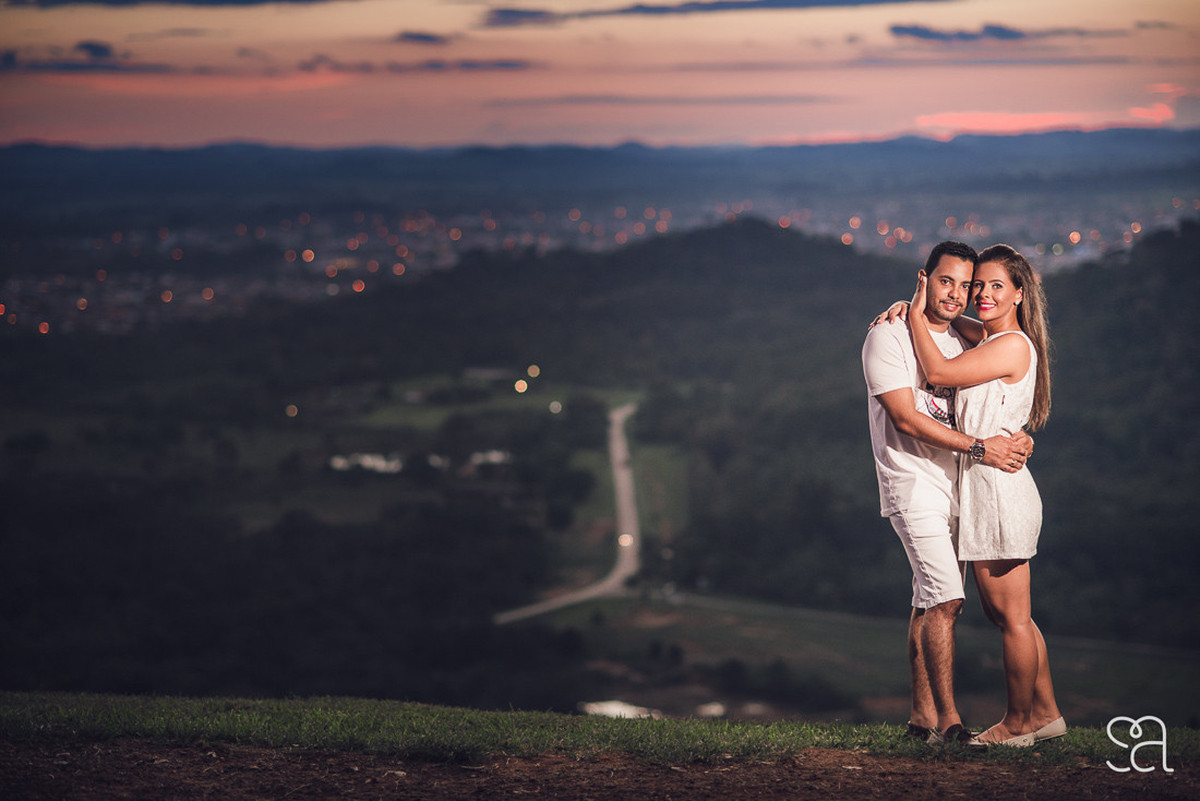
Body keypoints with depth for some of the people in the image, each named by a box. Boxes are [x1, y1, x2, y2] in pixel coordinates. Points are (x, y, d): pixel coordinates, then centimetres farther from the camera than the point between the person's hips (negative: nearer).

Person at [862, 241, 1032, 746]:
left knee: (931, 601, 8)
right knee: (946, 597, -15)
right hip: (912, 483, -7)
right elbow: (907, 419, -16)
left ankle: (923, 716, 12)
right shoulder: (888, 337, -8)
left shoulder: (961, 343, 15)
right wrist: (980, 447, -20)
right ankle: (947, 719, -14)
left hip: (952, 486, 7)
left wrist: (1016, 439, -3)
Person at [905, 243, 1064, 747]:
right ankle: (1045, 713, 22)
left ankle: (1019, 723, 7)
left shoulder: (1013, 345, -13)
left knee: (1011, 616, -2)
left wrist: (918, 314, -6)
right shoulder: (988, 342, 16)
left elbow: (938, 371, -17)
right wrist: (913, 312, 12)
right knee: (1001, 612, 15)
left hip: (1000, 487, -10)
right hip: (982, 487, 10)